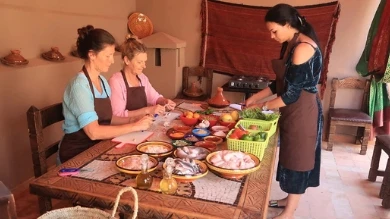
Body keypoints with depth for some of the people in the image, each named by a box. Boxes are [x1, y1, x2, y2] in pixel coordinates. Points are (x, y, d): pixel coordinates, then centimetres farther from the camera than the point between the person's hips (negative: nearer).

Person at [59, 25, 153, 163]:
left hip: (96, 147, 7)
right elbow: (94, 132, -25)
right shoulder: (79, 85, -19)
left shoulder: (102, 81, 6)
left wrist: (134, 120, -4)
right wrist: (134, 126, -22)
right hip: (77, 153, -7)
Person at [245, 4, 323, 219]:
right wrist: (256, 97, 9)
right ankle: (290, 199, 38)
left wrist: (263, 106, -11)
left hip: (302, 112, -9)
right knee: (290, 156, 19)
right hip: (293, 110, 9)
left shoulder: (303, 48, -23)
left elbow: (292, 93, -23)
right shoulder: (290, 45, 8)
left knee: (297, 159, 4)